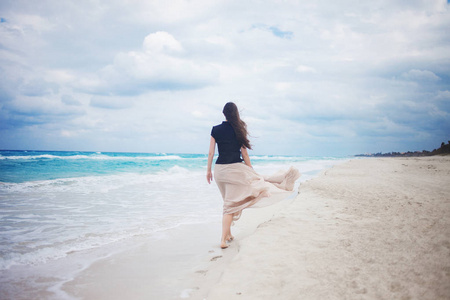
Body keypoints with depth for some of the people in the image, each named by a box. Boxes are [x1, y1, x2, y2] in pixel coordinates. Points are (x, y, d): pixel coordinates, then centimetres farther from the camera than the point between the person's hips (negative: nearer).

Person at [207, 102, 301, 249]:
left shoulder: (215, 130, 2)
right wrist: (251, 170, 8)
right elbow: (244, 153, -1)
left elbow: (211, 152, 2)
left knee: (228, 202, 19)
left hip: (219, 169, 4)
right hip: (235, 169, -3)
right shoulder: (239, 130, -3)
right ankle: (223, 240, -6)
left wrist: (209, 170, 11)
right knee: (231, 204, 0)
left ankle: (228, 234, 26)